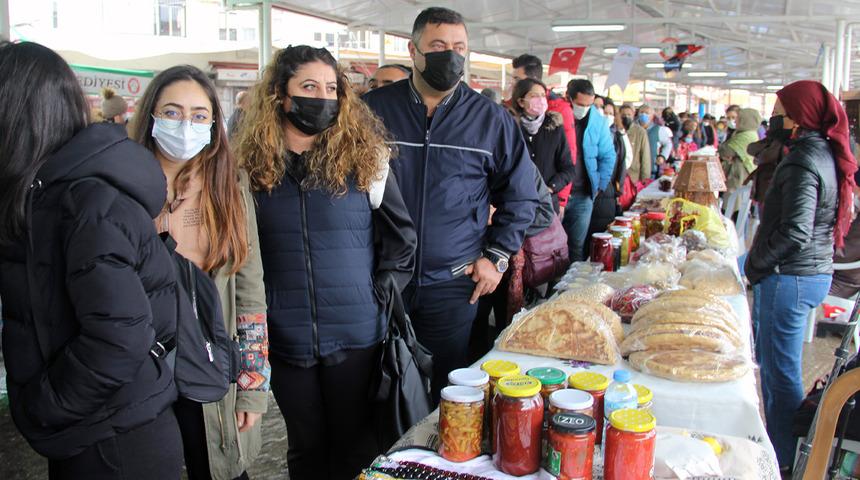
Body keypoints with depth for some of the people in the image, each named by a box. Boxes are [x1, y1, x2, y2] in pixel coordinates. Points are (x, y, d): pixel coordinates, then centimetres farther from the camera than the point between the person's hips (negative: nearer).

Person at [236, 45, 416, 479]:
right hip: (285, 340, 2)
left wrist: (378, 294, -5)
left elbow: (402, 236, 1)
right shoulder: (252, 164, 0)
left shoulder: (364, 158, -4)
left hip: (357, 337, -1)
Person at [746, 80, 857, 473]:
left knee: (780, 373, 1)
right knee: (772, 363, 22)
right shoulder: (827, 153, 10)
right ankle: (784, 445, 36)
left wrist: (754, 263, -13)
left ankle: (785, 460, 13)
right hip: (815, 273, 10)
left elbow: (794, 232, -26)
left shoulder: (802, 161, -19)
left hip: (789, 278, -10)